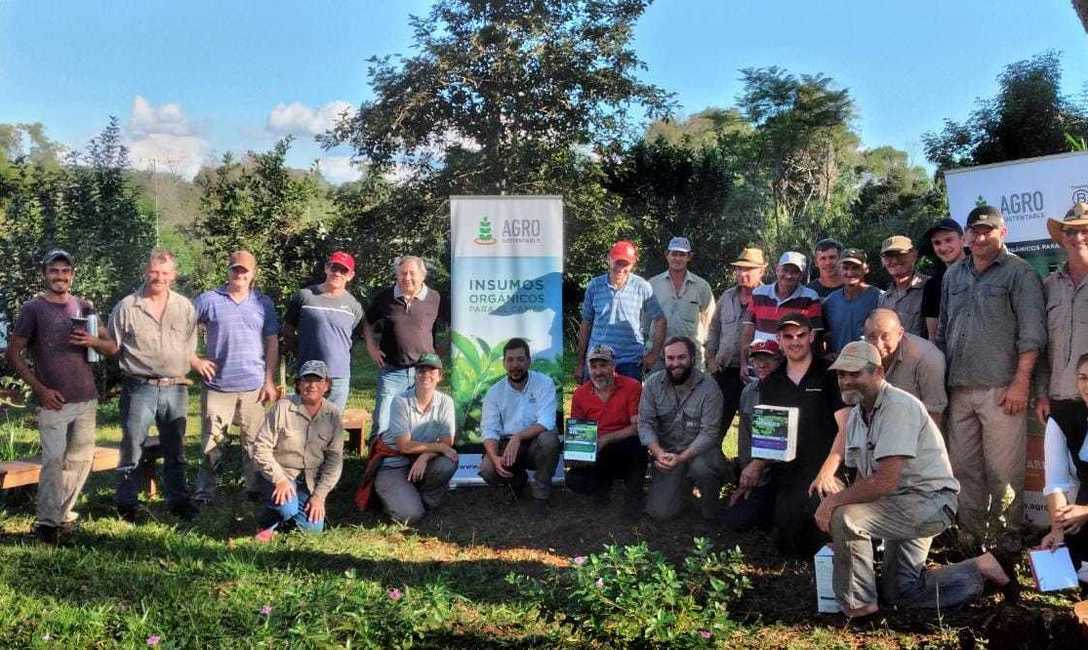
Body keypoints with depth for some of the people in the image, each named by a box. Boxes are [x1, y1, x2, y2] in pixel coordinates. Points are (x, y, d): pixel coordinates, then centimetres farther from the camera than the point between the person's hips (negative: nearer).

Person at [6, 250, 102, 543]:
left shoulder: (84, 307, 10)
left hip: (86, 399, 4)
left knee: (81, 459, 9)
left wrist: (93, 341, -8)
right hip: (53, 400, -4)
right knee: (54, 461, -7)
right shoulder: (33, 308, -2)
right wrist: (40, 389, -11)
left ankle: (64, 514, 23)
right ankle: (47, 522, 1)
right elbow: (13, 354, -2)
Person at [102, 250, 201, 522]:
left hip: (176, 388, 3)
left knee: (175, 450, 12)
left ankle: (178, 499, 23)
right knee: (132, 448, 3)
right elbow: (113, 347, 3)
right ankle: (127, 503, 14)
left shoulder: (184, 307, 7)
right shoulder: (127, 307, -2)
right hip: (140, 388, -3)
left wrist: (197, 363, -3)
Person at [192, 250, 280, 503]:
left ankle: (255, 489, 17)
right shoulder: (209, 300, 1)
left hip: (254, 387, 1)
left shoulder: (264, 303, 7)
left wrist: (270, 382, 2)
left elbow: (272, 343, 7)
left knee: (254, 442, 6)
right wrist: (195, 360, -3)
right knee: (211, 443, 4)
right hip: (218, 385, -1)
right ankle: (205, 492, 14)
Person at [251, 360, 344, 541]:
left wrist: (319, 495, -8)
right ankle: (269, 522, 5)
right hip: (280, 474, -3)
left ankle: (288, 514, 21)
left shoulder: (333, 414, -3)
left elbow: (334, 459, -1)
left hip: (311, 481, 3)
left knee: (312, 528, -12)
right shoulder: (282, 407, -12)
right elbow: (261, 448, -11)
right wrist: (279, 479, -22)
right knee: (288, 508, -32)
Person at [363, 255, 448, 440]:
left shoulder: (435, 298, -2)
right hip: (391, 371, 0)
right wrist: (371, 347, 5)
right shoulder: (385, 297, 1)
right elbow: (368, 322, 16)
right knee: (382, 424, -2)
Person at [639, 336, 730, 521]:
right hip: (666, 452, 3)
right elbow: (645, 423, -6)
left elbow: (709, 433, -17)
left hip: (700, 450, -3)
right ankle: (685, 485, 25)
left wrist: (682, 458, -32)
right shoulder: (653, 383, -3)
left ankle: (711, 513, -6)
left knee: (699, 466, -39)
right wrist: (659, 453, -25)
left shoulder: (708, 387, -12)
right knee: (659, 512, -10)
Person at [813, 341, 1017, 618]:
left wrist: (834, 501, -23)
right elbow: (862, 477, 10)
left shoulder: (898, 407, -22)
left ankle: (858, 603, -9)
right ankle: (981, 569, 31)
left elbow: (885, 481, -30)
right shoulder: (857, 413, 8)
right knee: (899, 593, 18)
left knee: (844, 517, -27)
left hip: (931, 501, -10)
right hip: (904, 506, 10)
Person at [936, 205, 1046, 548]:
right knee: (964, 466, 10)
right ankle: (970, 531, 21)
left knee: (1003, 469, -3)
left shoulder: (1019, 273, -2)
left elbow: (1032, 334, -8)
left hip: (1000, 390, -5)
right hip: (959, 389, 6)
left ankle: (1008, 533, 10)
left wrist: (1021, 382, -14)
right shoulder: (953, 275, 16)